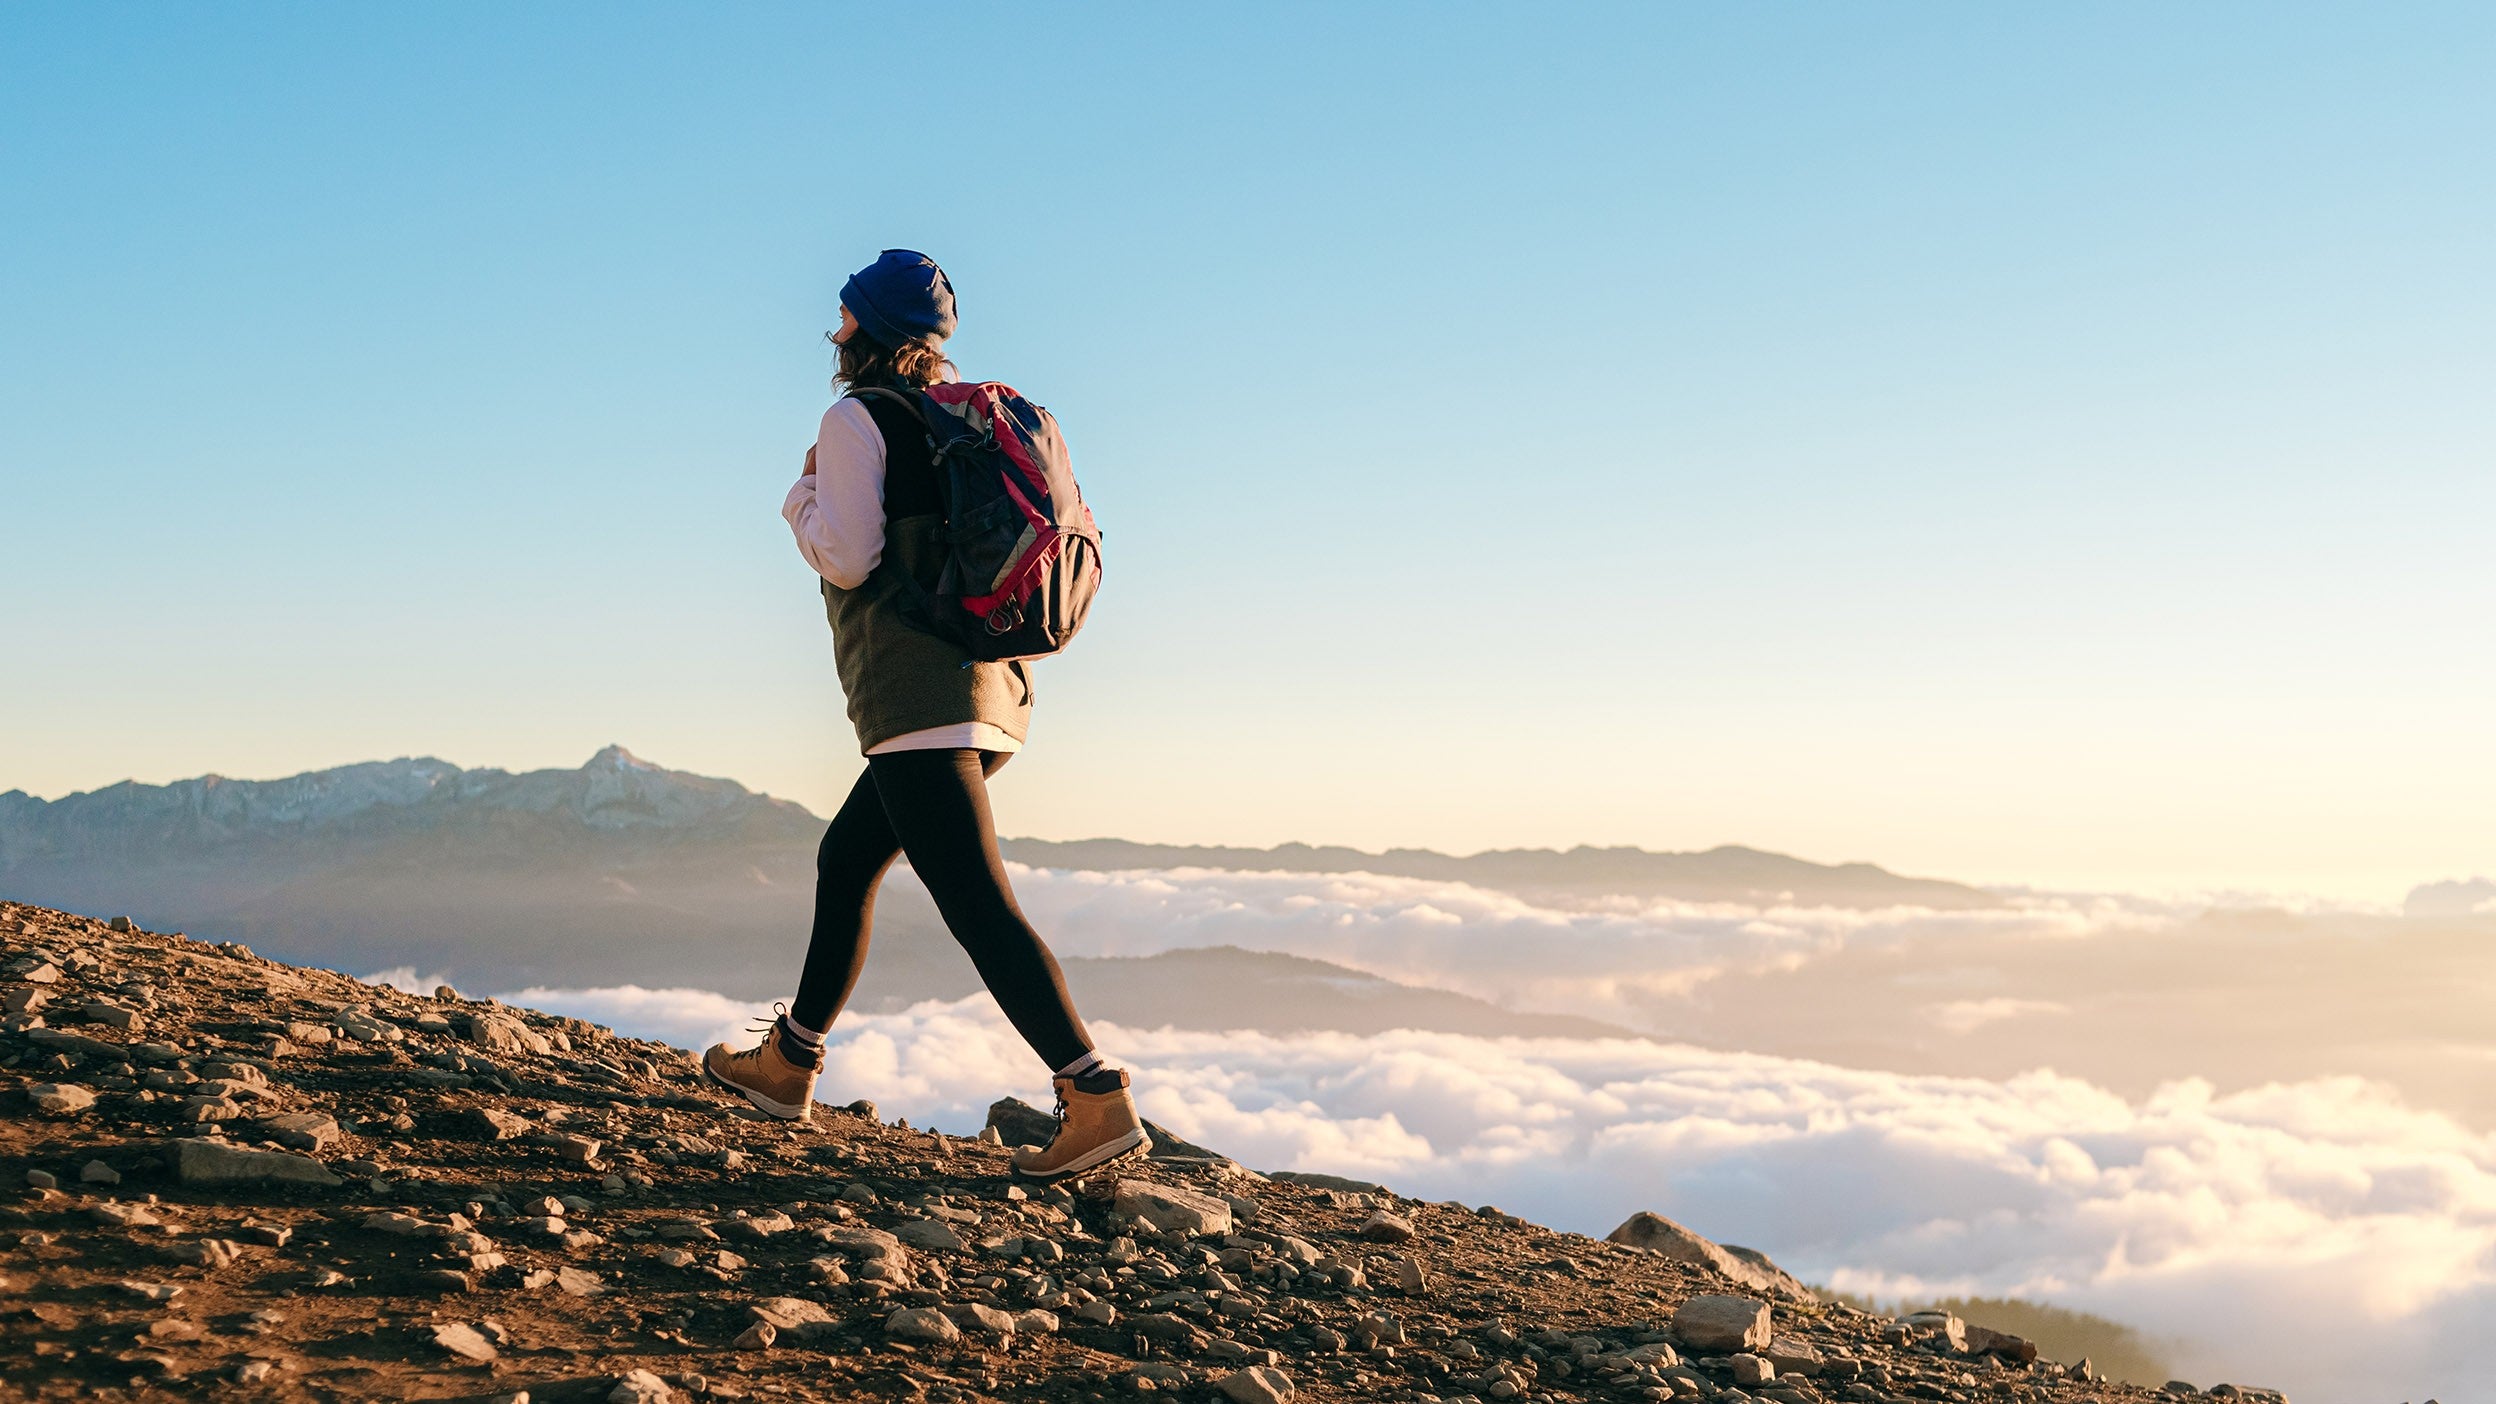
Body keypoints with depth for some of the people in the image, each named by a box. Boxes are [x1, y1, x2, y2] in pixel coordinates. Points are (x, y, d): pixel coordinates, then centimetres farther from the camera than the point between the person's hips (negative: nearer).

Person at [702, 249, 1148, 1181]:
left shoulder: (856, 419, -5)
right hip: (993, 690, 9)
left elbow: (847, 556, -15)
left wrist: (800, 497, 5)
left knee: (978, 904, -14)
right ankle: (788, 1065, 32)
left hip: (918, 699, -9)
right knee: (845, 862, 22)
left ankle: (1096, 1097, -22)